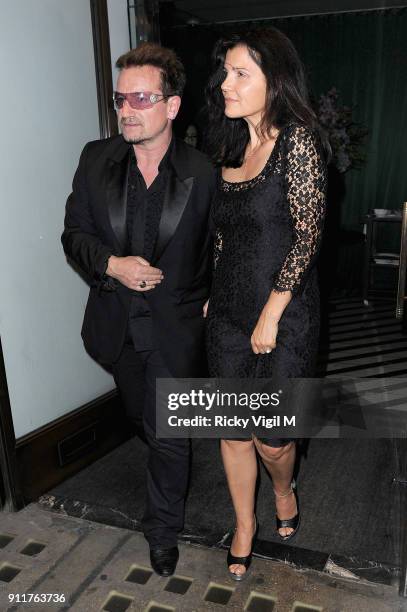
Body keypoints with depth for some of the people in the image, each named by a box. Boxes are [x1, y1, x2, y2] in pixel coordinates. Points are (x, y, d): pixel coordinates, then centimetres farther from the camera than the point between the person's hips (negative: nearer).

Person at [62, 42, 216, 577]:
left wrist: (208, 307, -5)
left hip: (175, 326, -4)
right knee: (143, 418, 26)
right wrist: (111, 263, -18)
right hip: (118, 322, 4)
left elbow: (215, 251, -3)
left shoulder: (202, 173, -13)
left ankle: (163, 531, 31)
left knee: (169, 435, 6)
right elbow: (74, 233, 0)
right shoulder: (96, 159, -4)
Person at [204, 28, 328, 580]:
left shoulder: (298, 140, -10)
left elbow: (307, 234, -15)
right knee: (233, 430, 13)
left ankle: (285, 489, 40)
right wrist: (214, 296, 9)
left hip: (284, 316, -5)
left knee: (273, 440, 4)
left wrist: (271, 316, -14)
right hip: (228, 313, 6)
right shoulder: (230, 146, 10)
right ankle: (245, 524, 35)